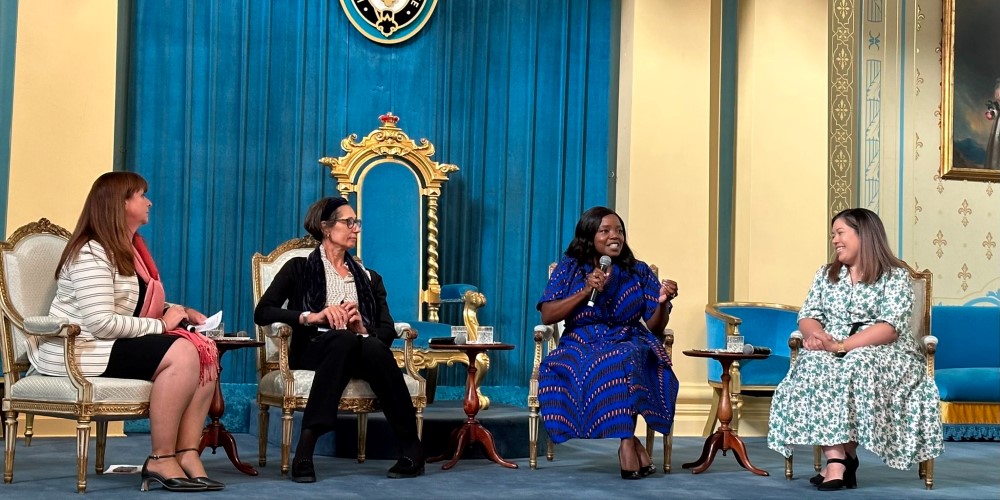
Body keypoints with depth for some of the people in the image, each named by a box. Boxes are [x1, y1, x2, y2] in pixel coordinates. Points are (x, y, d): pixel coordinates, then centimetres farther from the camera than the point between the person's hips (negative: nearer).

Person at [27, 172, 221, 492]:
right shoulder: (92, 254, -17)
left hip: (115, 345, 9)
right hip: (77, 351, -9)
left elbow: (139, 305, 18)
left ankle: (187, 453, -17)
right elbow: (101, 323, -26)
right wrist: (161, 325, -18)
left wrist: (179, 312, 0)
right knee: (181, 354, -27)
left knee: (205, 351, -11)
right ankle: (161, 458, -21)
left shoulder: (129, 248, 14)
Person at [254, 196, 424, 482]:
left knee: (374, 348, -36)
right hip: (313, 349, -2)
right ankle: (304, 453, -43)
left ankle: (410, 450, -35)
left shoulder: (369, 278, 26)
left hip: (361, 350, 2)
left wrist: (363, 330, -10)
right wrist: (312, 316, -13)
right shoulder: (300, 268, 15)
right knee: (343, 339, -39)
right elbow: (262, 312, 1)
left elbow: (388, 331, 13)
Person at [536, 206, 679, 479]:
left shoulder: (639, 272, 11)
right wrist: (585, 291, -12)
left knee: (622, 360, -37)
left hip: (629, 344, 0)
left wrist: (663, 302, -15)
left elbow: (655, 328, 7)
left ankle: (625, 445, -37)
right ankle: (632, 445, -36)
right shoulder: (569, 268, 9)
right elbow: (547, 316, -2)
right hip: (581, 345, 0)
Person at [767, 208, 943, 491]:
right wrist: (815, 335, -18)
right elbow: (808, 316, 8)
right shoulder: (826, 274, 16)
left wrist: (841, 346, -25)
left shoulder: (895, 275, -1)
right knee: (814, 365, -31)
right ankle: (836, 458, -39)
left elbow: (890, 328, -14)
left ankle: (846, 456, -25)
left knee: (859, 365, -37)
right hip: (831, 352, 4)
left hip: (885, 354, -3)